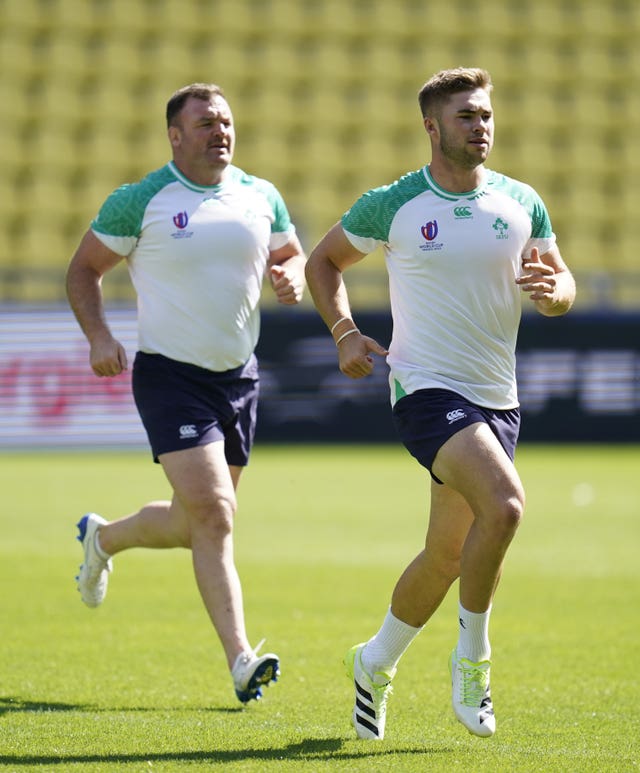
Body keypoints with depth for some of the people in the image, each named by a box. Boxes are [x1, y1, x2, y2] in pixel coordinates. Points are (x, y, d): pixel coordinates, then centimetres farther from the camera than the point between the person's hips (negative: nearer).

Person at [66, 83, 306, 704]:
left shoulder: (261, 198, 5)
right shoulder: (139, 202, -8)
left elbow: (292, 257, 19)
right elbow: (83, 268, 1)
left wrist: (291, 279, -5)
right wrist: (98, 335, -15)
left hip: (239, 376, 6)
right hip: (170, 374, -6)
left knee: (195, 523, 14)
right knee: (212, 513, -17)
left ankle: (102, 538, 44)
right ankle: (240, 659, -17)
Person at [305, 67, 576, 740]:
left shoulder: (521, 203, 5)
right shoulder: (391, 205, -4)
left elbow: (563, 286, 11)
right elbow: (323, 261, 11)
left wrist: (553, 289, -13)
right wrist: (345, 332, -3)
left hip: (497, 398, 5)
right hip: (426, 388, -5)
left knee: (448, 553, 11)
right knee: (503, 504, -28)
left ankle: (375, 662, 34)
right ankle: (471, 660, -12)